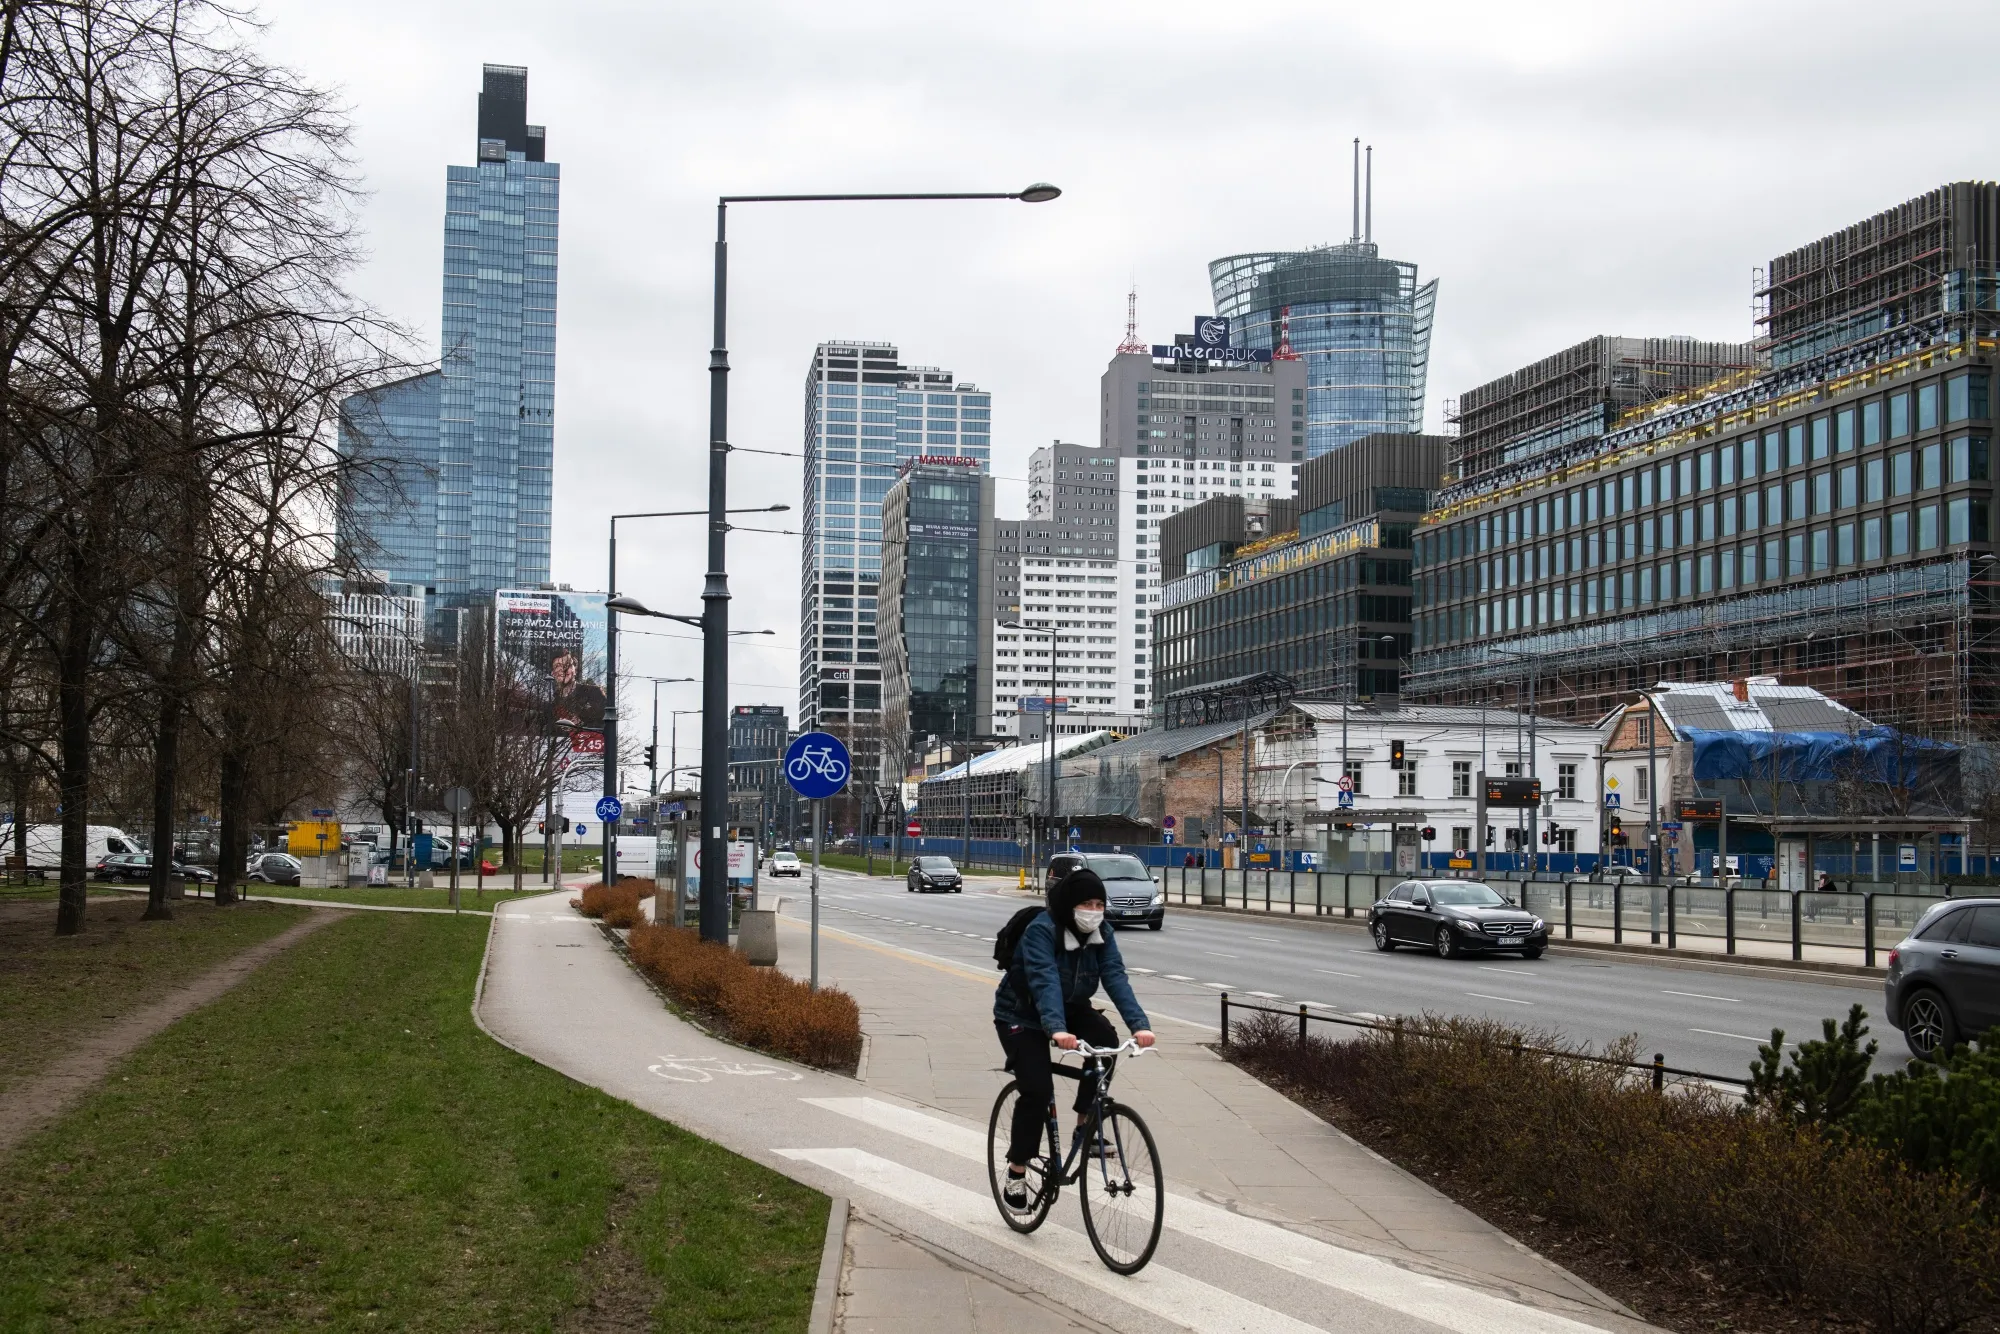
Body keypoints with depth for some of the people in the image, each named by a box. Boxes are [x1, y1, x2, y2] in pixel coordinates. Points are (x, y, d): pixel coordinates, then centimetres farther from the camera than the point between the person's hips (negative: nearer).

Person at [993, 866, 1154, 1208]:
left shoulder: (1100, 932, -11)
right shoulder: (1041, 930, -28)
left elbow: (1115, 977, -22)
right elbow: (1045, 981, -42)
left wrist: (1139, 1023, -38)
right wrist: (1057, 1029, -58)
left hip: (1071, 1008, 5)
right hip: (1022, 1016, -5)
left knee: (1106, 1040, -24)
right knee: (1038, 1090, -19)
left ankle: (1085, 1124, -7)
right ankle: (1016, 1174, -2)